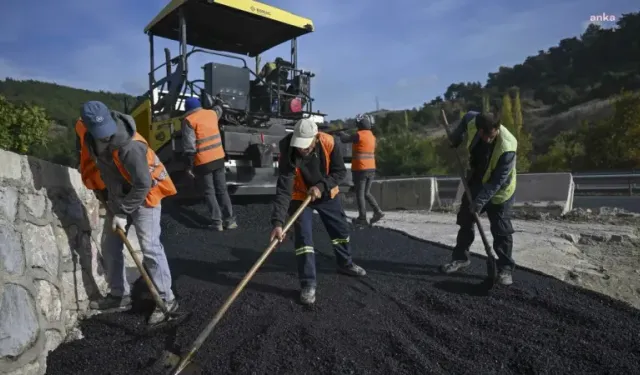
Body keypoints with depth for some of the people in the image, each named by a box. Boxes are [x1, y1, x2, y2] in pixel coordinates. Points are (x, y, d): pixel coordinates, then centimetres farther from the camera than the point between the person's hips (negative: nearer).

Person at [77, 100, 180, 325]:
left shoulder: (129, 145, -32)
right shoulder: (87, 131, -9)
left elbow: (143, 184, -28)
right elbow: (91, 159, 15)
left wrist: (123, 213, -20)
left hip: (143, 196, -8)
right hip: (117, 196, 8)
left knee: (150, 248, -11)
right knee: (110, 247, 12)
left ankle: (166, 300, -1)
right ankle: (120, 295, 26)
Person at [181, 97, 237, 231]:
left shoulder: (189, 120, -8)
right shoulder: (211, 113, 8)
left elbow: (190, 146, -14)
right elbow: (218, 110, 36)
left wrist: (189, 166, -9)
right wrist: (219, 103, 59)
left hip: (203, 162, -5)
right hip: (219, 158, 5)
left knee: (209, 192, 5)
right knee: (222, 190, 12)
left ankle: (217, 222, 3)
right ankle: (229, 220, 12)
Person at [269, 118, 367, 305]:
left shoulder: (328, 143, -27)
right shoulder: (288, 155, -33)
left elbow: (340, 171, -15)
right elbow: (283, 190, -37)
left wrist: (321, 186, -30)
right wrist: (278, 222, -46)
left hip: (327, 193, 3)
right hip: (300, 196, -3)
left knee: (341, 229, 15)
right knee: (303, 237, -14)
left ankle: (345, 263, 40)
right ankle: (308, 284, -3)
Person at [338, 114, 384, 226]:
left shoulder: (359, 135, -13)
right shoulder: (372, 136, 10)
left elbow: (345, 140, -3)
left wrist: (341, 133, 19)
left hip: (360, 169, -7)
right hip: (371, 169, 7)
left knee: (360, 194, 2)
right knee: (366, 192, 18)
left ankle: (362, 218, 5)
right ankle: (378, 212, 8)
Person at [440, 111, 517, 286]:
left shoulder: (507, 147, -34)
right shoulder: (473, 122, -21)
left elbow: (498, 180, -31)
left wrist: (481, 200, -32)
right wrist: (455, 139, 7)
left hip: (498, 191, -5)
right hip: (475, 183, 6)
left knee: (501, 231, -5)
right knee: (465, 222, 13)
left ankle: (505, 268, 8)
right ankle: (460, 258, 28)